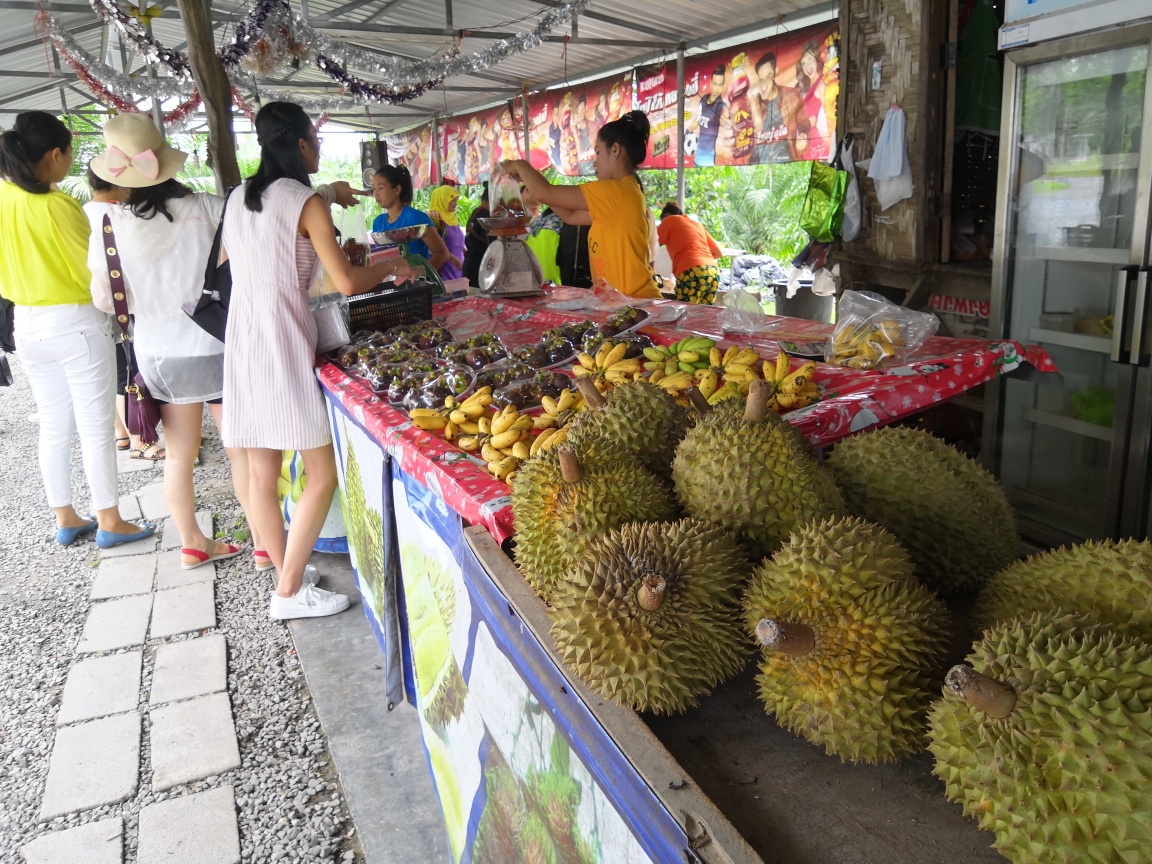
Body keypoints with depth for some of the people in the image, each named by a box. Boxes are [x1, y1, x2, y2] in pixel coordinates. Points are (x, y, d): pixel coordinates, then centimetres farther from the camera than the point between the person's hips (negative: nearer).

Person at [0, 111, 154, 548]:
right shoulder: (58, 206, -18)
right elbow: (93, 273, -12)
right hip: (76, 324, -7)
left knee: (53, 426, 14)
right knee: (95, 427, 2)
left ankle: (66, 519, 24)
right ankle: (109, 522, 10)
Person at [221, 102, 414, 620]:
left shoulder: (238, 198, 14)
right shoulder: (305, 201, -7)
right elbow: (346, 282, -13)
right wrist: (390, 267, 6)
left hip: (240, 342, 8)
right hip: (284, 344, -8)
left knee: (261, 474, 10)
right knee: (323, 471, -1)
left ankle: (287, 577, 22)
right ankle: (289, 593, 3)